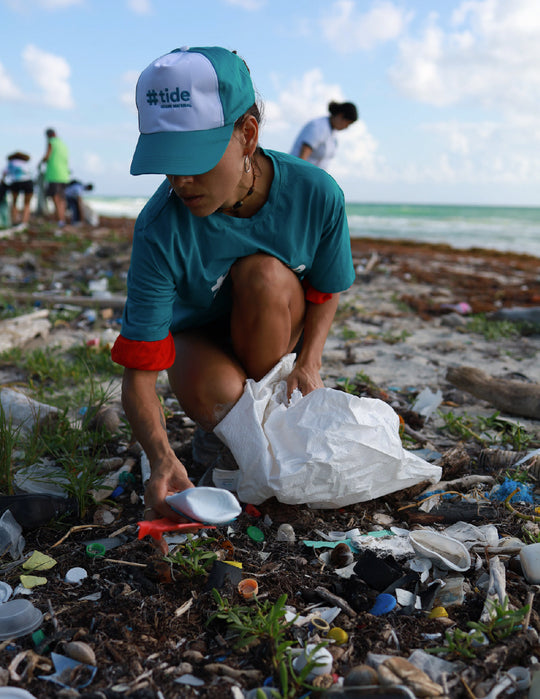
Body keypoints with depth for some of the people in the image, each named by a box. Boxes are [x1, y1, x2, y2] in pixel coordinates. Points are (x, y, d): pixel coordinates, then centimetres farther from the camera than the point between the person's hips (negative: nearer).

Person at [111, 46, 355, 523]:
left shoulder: (315, 193, -26)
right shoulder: (160, 232, -32)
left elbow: (325, 293, -7)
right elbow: (138, 376, -31)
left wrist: (308, 363, -24)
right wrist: (162, 459, -48)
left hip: (275, 330, 2)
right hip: (198, 334, -1)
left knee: (265, 273, -33)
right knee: (215, 395, -36)